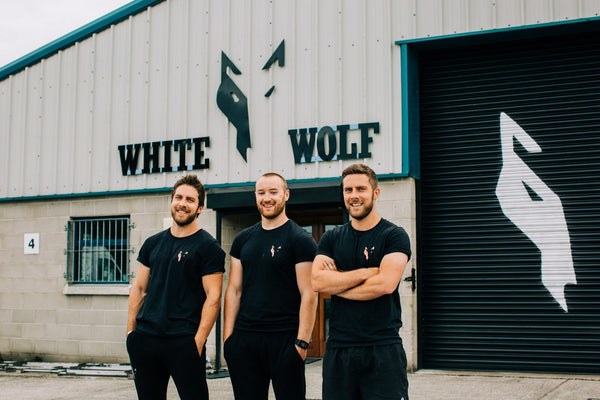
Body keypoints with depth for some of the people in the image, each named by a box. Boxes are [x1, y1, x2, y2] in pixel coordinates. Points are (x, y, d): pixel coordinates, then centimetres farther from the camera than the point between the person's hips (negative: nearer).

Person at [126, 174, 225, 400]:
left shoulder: (208, 247, -3)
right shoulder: (153, 244, 13)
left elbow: (213, 298, -8)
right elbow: (139, 289, 16)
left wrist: (198, 341, -15)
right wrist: (130, 331, 8)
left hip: (184, 342, -5)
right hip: (144, 338, 5)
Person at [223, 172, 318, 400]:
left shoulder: (300, 240, -4)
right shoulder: (243, 240, 12)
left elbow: (308, 294, -8)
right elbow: (234, 290, 12)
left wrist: (302, 342, -15)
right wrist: (228, 336, 5)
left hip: (284, 339, -5)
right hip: (244, 338, 5)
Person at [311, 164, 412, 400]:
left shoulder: (394, 236, 0)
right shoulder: (331, 239, 11)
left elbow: (386, 283, -15)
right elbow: (317, 281, -4)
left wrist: (336, 282, -5)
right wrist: (366, 273, -10)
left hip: (384, 349, -3)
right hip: (338, 349, 4)